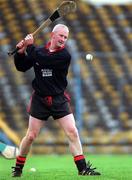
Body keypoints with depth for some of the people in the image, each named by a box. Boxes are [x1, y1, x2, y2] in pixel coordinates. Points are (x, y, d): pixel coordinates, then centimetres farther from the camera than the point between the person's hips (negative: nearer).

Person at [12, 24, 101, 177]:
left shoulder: (64, 55, -10)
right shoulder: (39, 51, 3)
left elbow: (41, 59, -22)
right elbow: (22, 67, 9)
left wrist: (30, 46, -10)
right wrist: (21, 52, -6)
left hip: (59, 100, -2)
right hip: (39, 100, 2)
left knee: (72, 132, -12)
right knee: (31, 136, 2)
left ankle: (82, 168, -8)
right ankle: (18, 167, 20)